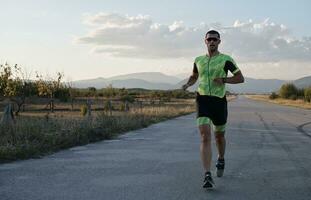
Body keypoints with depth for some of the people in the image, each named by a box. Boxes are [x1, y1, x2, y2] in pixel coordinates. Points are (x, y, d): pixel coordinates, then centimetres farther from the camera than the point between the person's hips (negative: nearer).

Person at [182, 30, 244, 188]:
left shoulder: (226, 59, 0)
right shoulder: (199, 60, 11)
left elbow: (240, 78, -1)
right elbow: (194, 76, 29)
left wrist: (224, 80, -15)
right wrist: (187, 84, 7)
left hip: (219, 101, -1)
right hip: (202, 100, 1)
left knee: (219, 135, 16)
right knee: (205, 136, -15)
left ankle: (221, 160, 48)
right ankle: (207, 176, -18)